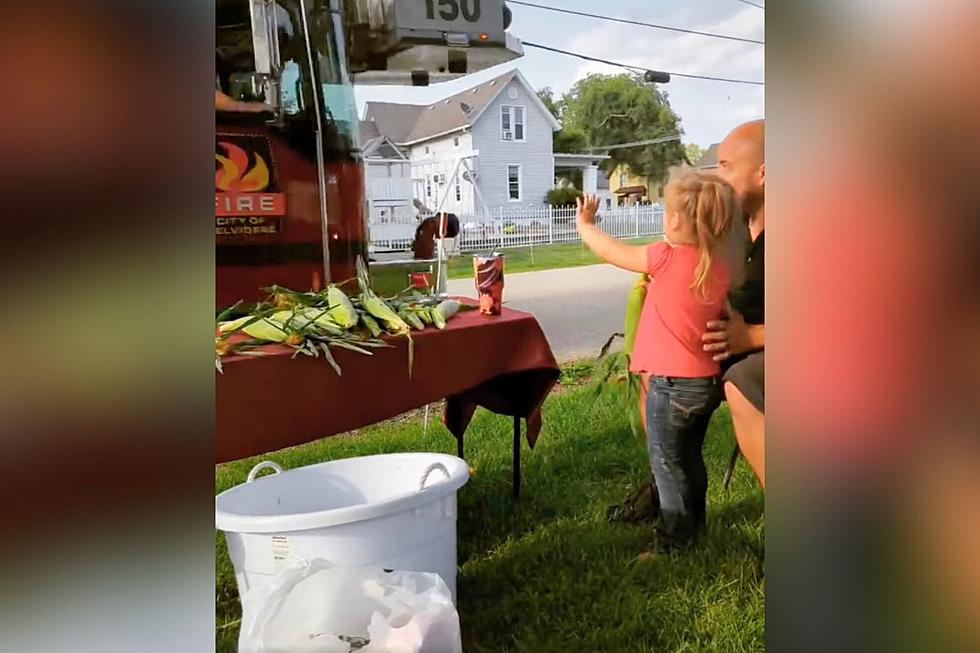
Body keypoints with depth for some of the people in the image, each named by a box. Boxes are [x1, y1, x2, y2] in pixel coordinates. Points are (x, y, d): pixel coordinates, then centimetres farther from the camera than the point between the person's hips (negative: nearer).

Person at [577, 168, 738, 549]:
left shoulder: (668, 258, -18)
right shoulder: (719, 268, 0)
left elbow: (611, 252, -7)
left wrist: (585, 225, 12)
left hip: (671, 384, -7)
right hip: (707, 381, 7)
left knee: (667, 462, 6)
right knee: (689, 456, 24)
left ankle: (676, 536, 14)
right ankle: (695, 523, 39)